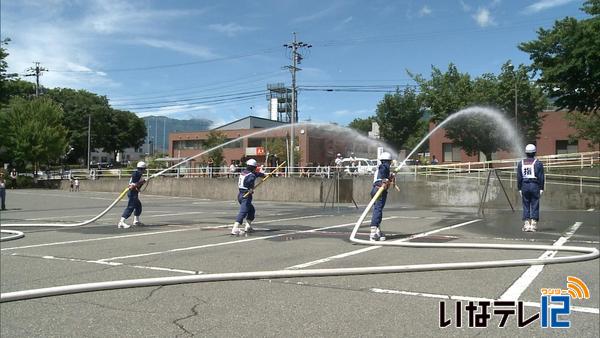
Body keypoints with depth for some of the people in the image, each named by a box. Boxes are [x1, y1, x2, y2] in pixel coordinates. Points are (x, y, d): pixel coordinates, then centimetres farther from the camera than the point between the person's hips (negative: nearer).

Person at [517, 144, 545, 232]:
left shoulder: (521, 163, 6)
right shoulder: (538, 163, -1)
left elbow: (519, 177, 5)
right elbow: (541, 177, -4)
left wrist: (519, 189, 8)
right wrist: (541, 188, 0)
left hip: (524, 186, 2)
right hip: (535, 185, -2)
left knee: (526, 206, 6)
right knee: (535, 206, 2)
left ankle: (526, 224, 2)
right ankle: (533, 224, -1)